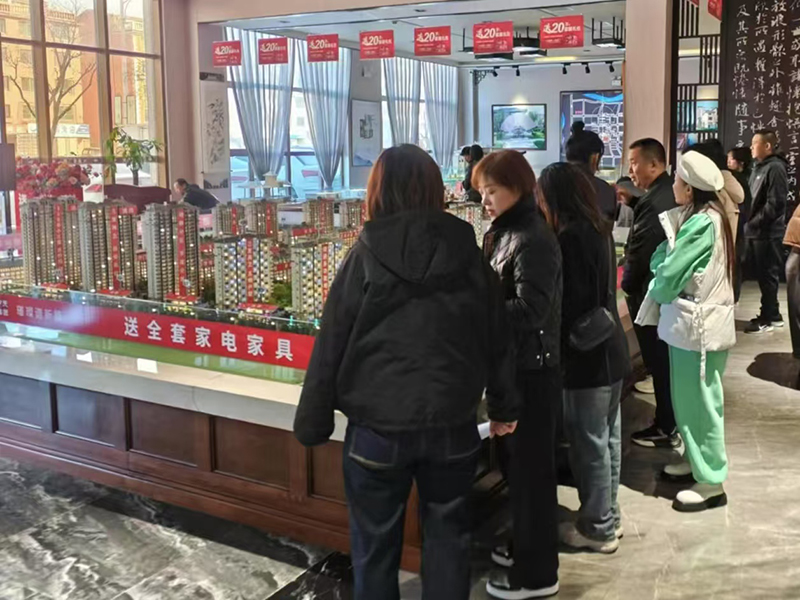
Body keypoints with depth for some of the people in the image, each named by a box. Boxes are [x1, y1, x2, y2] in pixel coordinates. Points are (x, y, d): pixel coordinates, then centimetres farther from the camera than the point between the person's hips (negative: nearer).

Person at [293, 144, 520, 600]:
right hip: (453, 424, 2)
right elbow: (498, 338, 6)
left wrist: (313, 421, 4)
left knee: (375, 543, 14)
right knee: (447, 534, 18)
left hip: (377, 426, -2)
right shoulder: (468, 253, -1)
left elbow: (332, 346, -6)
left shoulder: (366, 256, -8)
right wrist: (505, 405, 19)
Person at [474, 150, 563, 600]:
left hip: (534, 371, -9)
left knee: (533, 467, 1)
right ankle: (526, 547, 35)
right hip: (517, 366, 9)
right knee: (521, 462, 19)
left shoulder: (534, 239, -18)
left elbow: (530, 310, -26)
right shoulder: (508, 233, 11)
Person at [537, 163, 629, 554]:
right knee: (607, 437, 18)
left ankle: (598, 528, 15)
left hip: (586, 354, -10)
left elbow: (570, 304, -20)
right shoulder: (598, 228, 8)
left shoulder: (572, 237, -20)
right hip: (610, 348, 10)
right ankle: (608, 515, 32)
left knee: (589, 442, 3)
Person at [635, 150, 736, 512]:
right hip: (693, 319, 10)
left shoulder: (701, 223, -21)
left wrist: (658, 290, 0)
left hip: (698, 323, -10)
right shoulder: (705, 217, 10)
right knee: (689, 399, 19)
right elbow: (668, 256, 11)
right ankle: (698, 461, 32)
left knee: (699, 402, -1)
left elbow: (669, 274, -18)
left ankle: (710, 482, 9)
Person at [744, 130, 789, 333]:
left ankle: (767, 318, 8)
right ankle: (772, 314, 23)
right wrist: (749, 223, 8)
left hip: (768, 233, -9)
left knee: (767, 275, -1)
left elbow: (775, 204, -20)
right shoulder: (758, 168, 17)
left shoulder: (775, 168, -13)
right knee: (763, 274, 14)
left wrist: (753, 224, -17)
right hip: (757, 231, 9)